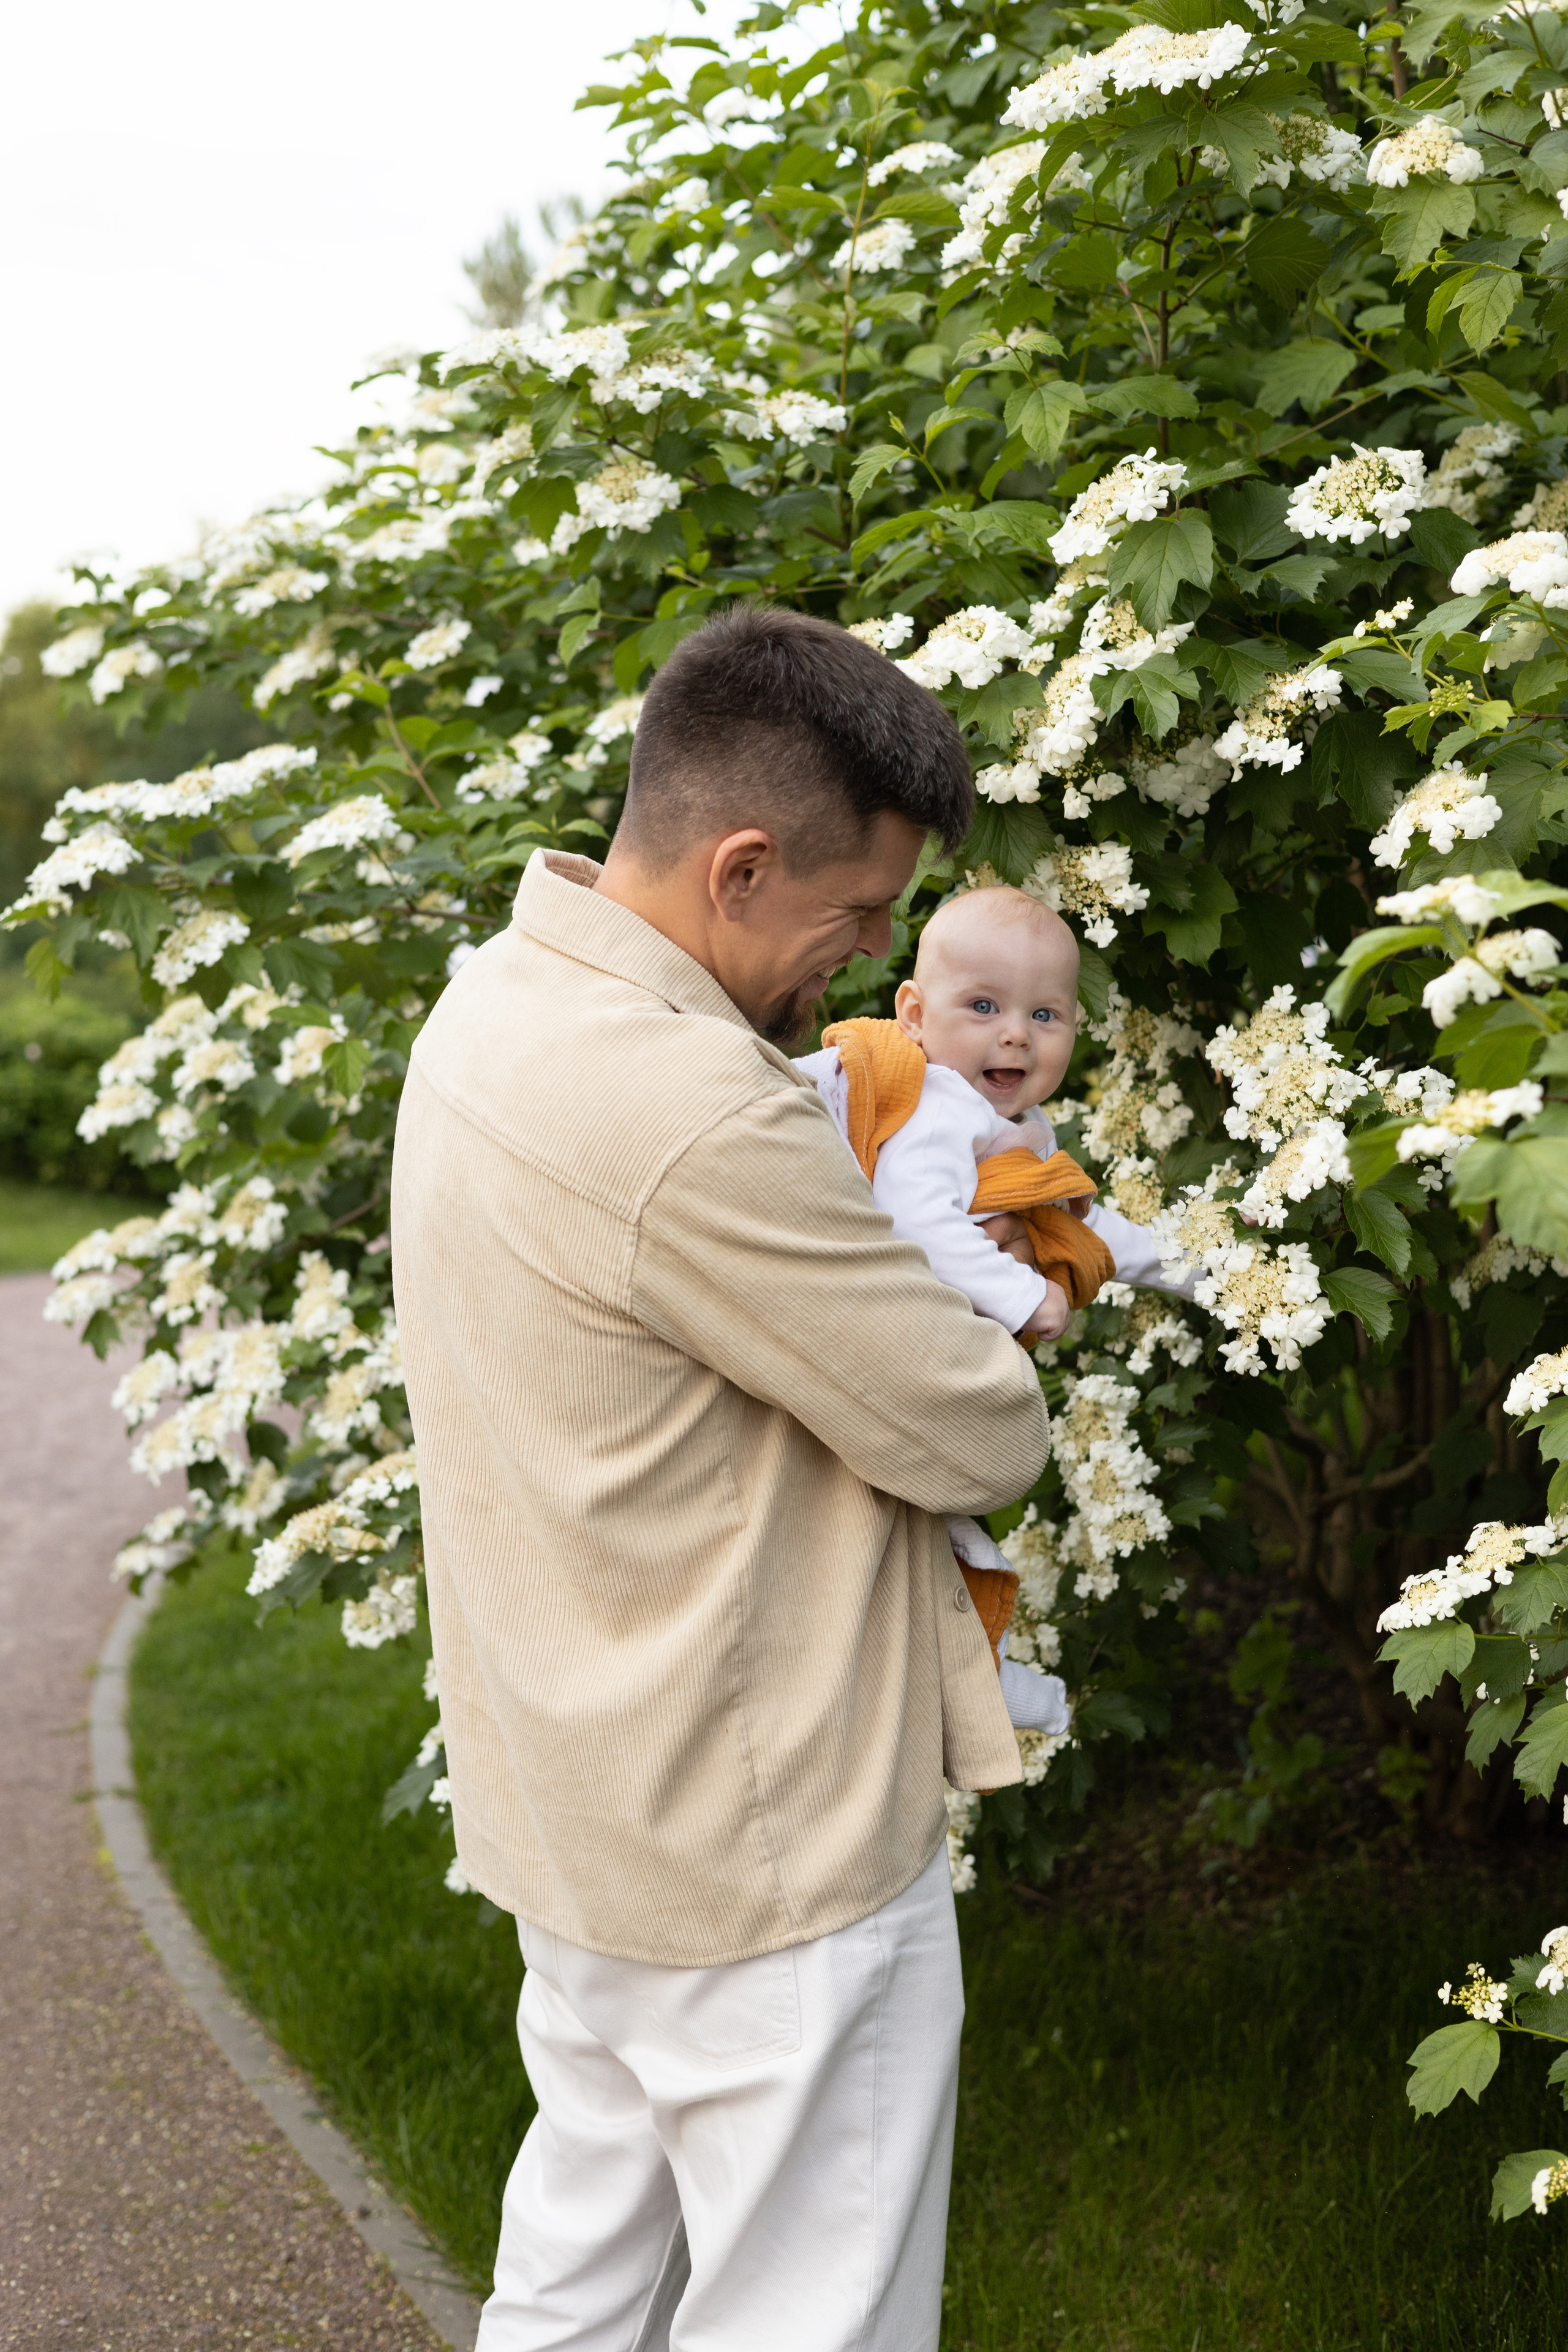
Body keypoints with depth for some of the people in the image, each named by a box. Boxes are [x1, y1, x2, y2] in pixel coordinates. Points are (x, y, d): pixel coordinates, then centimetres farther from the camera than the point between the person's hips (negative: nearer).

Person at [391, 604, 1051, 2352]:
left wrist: (919, 1303, 1)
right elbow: (976, 1440, -20)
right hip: (762, 1854, -10)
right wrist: (996, 1361, 2)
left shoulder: (495, 1007, 2)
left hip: (570, 1802, 10)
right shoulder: (690, 1114, -29)